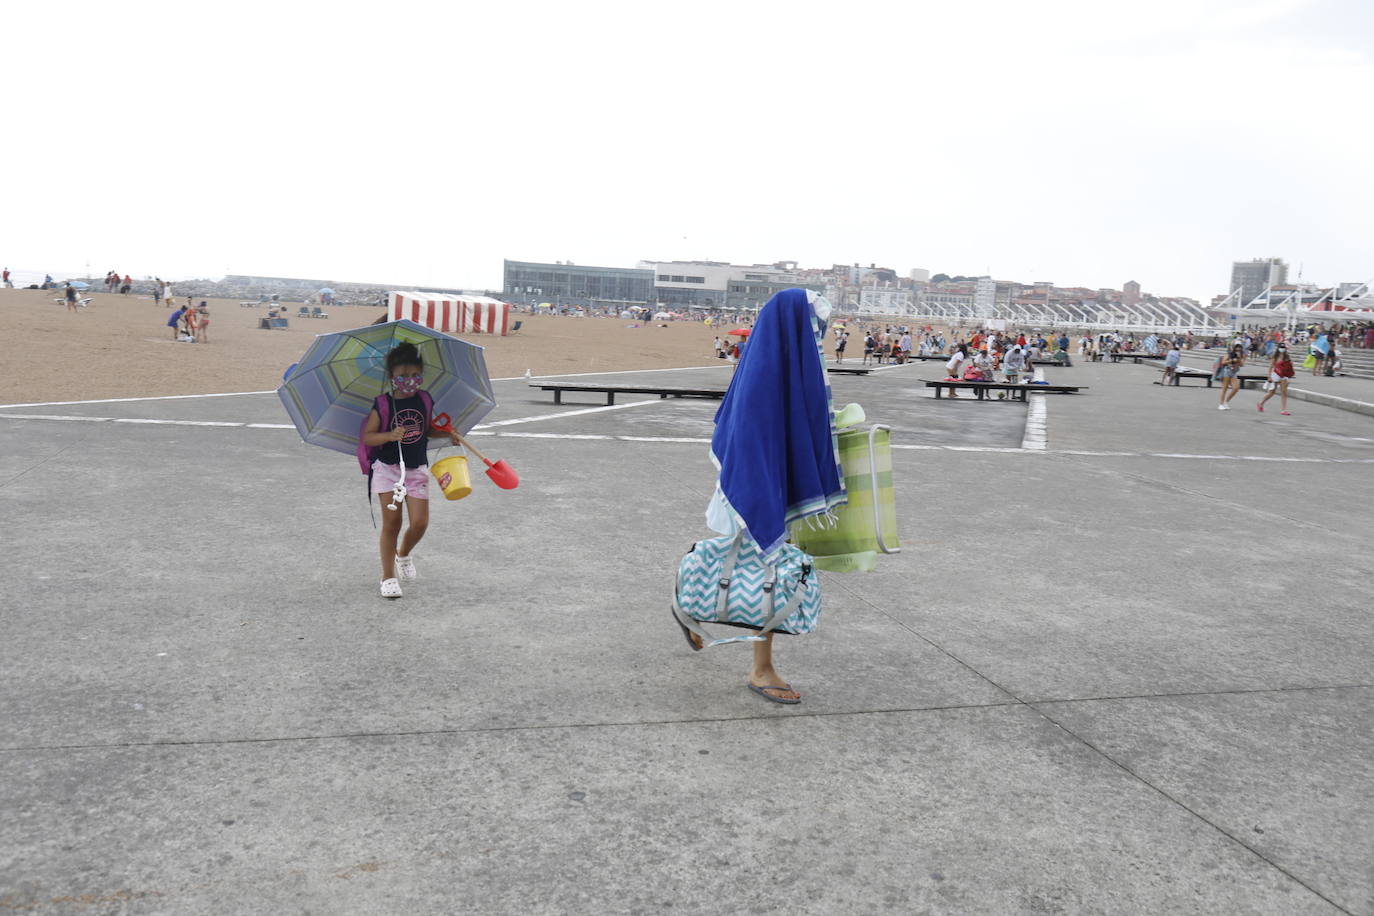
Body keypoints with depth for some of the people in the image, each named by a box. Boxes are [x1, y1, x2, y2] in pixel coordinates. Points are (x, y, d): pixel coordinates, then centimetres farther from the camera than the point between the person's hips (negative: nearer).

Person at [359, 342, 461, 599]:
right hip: (388, 468, -3)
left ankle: (404, 553, 30)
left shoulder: (425, 400, 3)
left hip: (417, 469, 3)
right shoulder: (383, 404, -9)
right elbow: (366, 437, -12)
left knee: (420, 522, -3)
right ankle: (388, 576, 11)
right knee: (391, 523, -2)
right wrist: (390, 435, -28)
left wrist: (447, 433, 1)